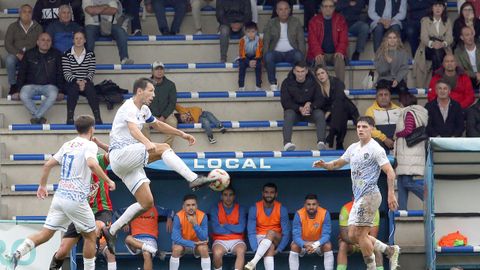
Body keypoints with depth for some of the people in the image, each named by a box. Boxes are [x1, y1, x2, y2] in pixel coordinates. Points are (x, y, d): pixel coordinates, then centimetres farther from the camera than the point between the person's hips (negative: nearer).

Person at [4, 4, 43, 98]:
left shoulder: (37, 27, 11)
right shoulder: (13, 27, 9)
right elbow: (7, 44, 0)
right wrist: (18, 54, -17)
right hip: (16, 56, 0)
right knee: (9, 59, -35)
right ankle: (13, 85, -19)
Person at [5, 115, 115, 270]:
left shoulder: (67, 145, 16)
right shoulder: (89, 145, -4)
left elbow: (47, 165, 17)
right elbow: (92, 164, -24)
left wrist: (42, 185, 29)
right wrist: (108, 181, -16)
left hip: (60, 197, 6)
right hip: (77, 199, -6)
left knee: (45, 234, 2)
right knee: (90, 236, 11)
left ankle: (17, 254, -18)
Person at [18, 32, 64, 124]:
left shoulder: (56, 55, 7)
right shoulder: (29, 54, 8)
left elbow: (60, 74, 7)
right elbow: (22, 73, 10)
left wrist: (61, 90, -3)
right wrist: (19, 88, 0)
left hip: (49, 85, 0)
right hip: (31, 85, 0)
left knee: (53, 95, -35)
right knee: (23, 96, -31)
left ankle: (36, 117, -27)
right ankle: (39, 118, -22)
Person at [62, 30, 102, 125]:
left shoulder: (90, 54, 11)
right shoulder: (67, 55, 5)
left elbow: (91, 72, 3)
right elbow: (66, 73, -3)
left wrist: (85, 81, -17)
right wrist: (77, 81, -20)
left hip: (86, 82, 1)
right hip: (71, 83, -1)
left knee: (90, 88, -32)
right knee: (74, 88, -35)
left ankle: (98, 118, -38)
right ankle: (70, 119, -39)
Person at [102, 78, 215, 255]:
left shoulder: (143, 110, 18)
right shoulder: (129, 108, -12)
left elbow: (158, 125, 35)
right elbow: (133, 129, -32)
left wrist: (182, 134, 30)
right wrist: (148, 143, -51)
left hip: (129, 163, 10)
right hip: (120, 153, -10)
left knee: (147, 203, 2)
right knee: (163, 148, -22)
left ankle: (111, 232, 7)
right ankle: (194, 179, -28)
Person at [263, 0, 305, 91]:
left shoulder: (296, 22, 8)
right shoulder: (271, 23, 8)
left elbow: (301, 40, 3)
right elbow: (266, 41, 2)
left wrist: (302, 56, -12)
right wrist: (265, 55, -14)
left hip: (291, 52, 0)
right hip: (276, 52, 0)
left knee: (298, 55, -35)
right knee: (268, 56, -34)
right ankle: (273, 83, -27)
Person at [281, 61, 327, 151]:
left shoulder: (313, 82, 1)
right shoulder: (287, 83, -3)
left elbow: (320, 99, -3)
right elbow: (285, 101, -10)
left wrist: (311, 106, -25)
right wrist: (299, 109, -25)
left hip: (310, 110, 1)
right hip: (294, 110, -1)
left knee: (320, 114, -29)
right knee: (289, 114, -35)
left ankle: (321, 142, -40)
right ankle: (287, 143, -49)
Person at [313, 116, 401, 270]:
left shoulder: (375, 149, -9)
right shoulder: (353, 148, 15)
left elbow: (390, 172, -14)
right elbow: (337, 163, 26)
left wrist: (391, 194, -23)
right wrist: (324, 165, 5)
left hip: (369, 195, -9)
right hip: (358, 198, 9)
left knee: (360, 234, -12)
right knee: (352, 236, 7)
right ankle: (390, 250, 15)